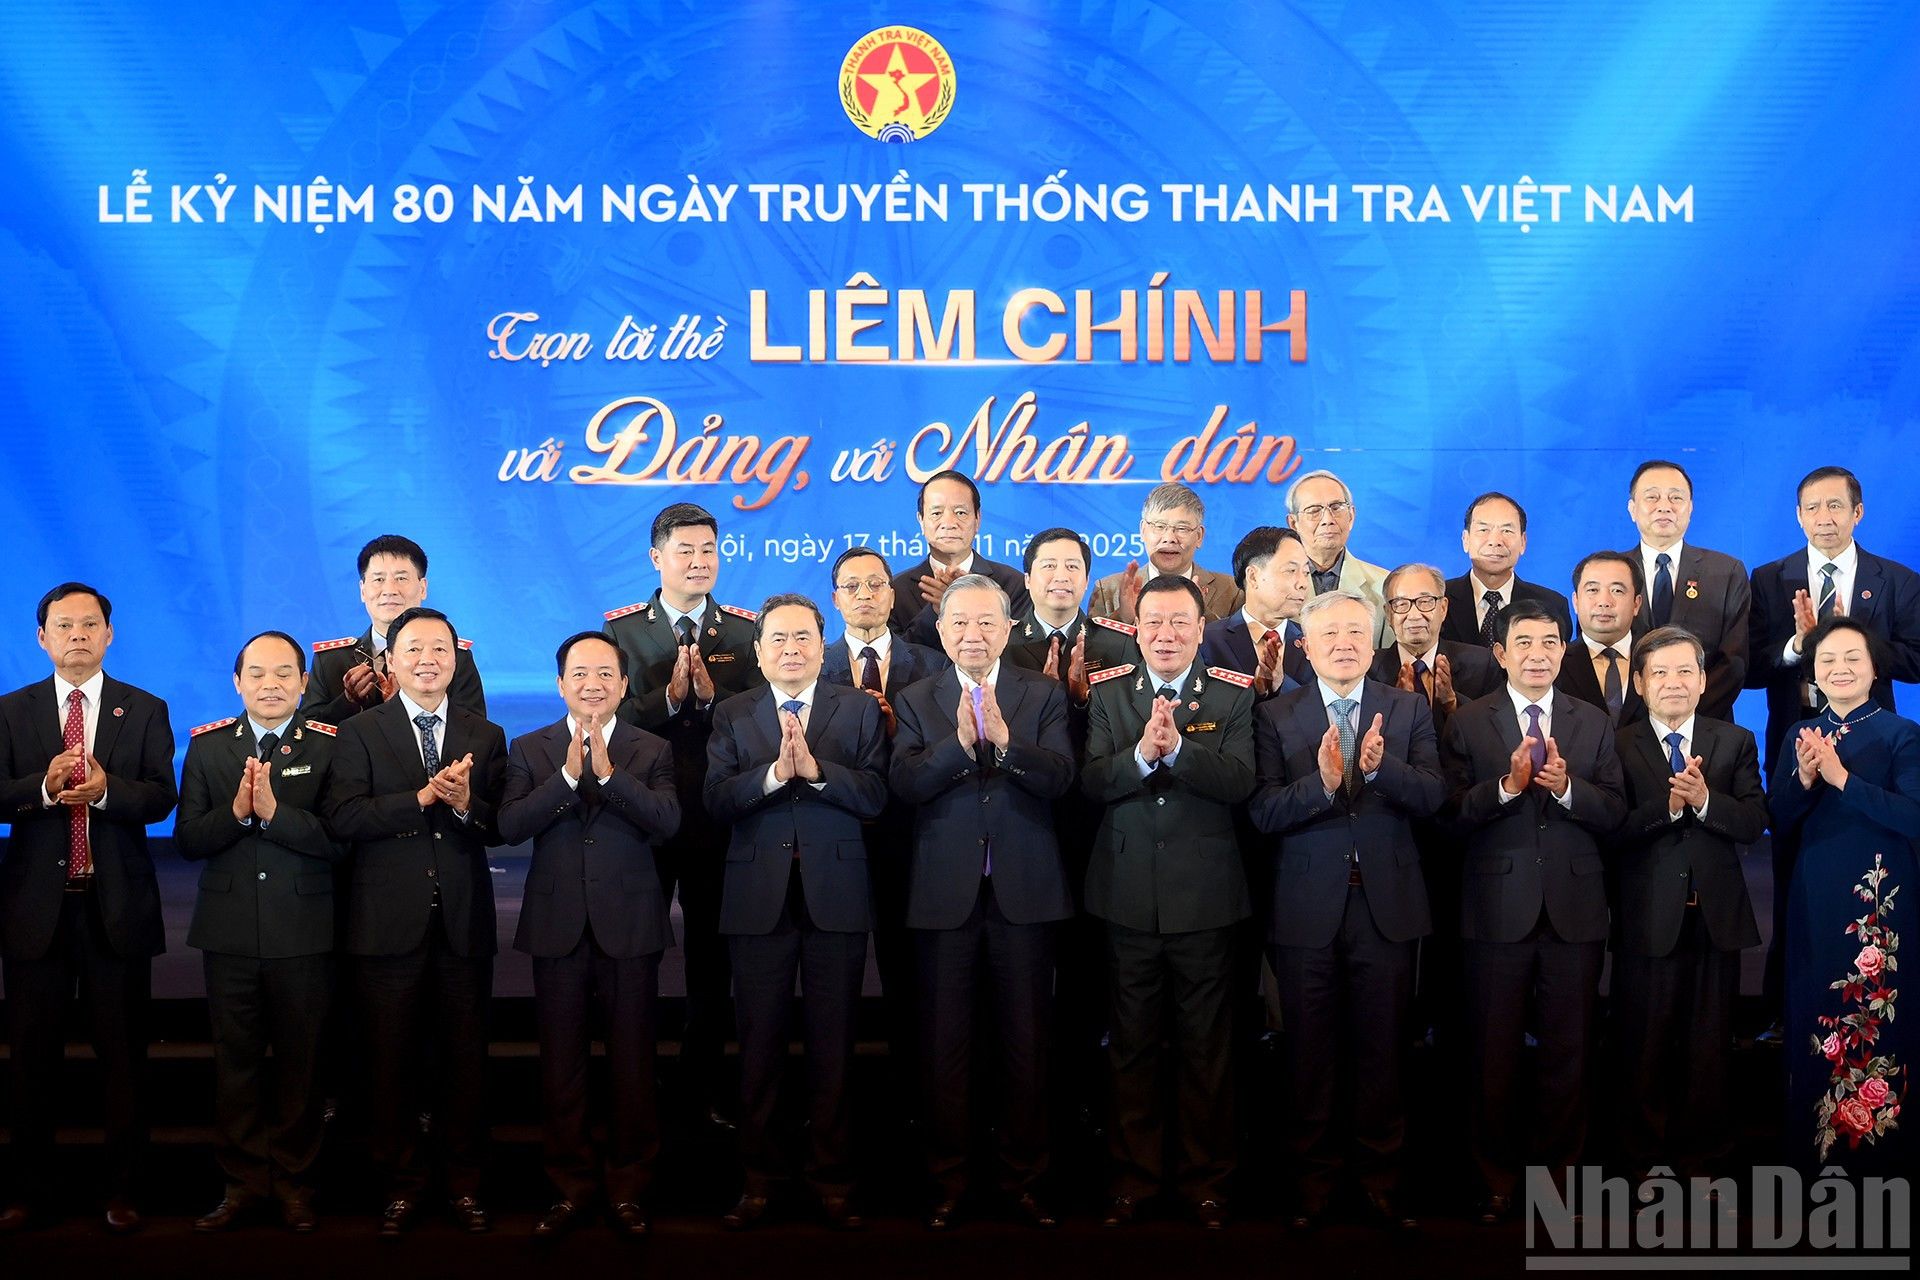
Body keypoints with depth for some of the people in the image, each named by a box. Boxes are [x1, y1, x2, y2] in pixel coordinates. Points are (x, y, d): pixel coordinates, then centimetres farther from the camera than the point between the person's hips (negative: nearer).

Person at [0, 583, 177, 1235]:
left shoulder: (145, 710, 5)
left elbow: (162, 796, -6)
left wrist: (105, 788, -24)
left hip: (118, 905, -1)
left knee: (123, 1054, 4)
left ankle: (121, 1192, 13)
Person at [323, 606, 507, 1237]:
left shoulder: (486, 736, 10)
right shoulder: (360, 732, 3)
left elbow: (501, 828, 2)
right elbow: (343, 817, -12)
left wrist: (466, 804, -18)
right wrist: (424, 796, -20)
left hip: (464, 923, 2)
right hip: (389, 921, -1)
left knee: (465, 1058, 7)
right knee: (393, 1060, 6)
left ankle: (465, 1183, 18)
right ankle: (401, 1184, 19)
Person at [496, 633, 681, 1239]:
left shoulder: (652, 750, 4)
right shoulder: (530, 750, 6)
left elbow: (667, 820, -13)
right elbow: (510, 826, -9)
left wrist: (608, 772, -23)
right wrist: (568, 774, -19)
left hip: (629, 926, -1)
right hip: (558, 927, 1)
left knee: (633, 1064, 5)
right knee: (561, 1065, 8)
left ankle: (629, 1186, 17)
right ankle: (571, 1184, 20)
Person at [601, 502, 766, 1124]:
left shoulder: (745, 631, 4)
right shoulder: (621, 628, 3)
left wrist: (710, 695, -20)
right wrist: (669, 696, -21)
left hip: (717, 819, 0)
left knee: (711, 957, 8)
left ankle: (704, 1086, 21)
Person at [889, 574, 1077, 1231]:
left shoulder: (1044, 694, 3)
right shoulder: (915, 701, 5)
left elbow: (1059, 777, -11)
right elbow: (904, 782, -10)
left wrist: (1003, 737, -26)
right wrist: (960, 740, -25)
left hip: (1024, 892, 0)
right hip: (945, 896, 0)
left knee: (1025, 1041, 7)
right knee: (944, 1043, 7)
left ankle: (1024, 1178, 20)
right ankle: (947, 1182, 19)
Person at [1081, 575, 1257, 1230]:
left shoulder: (1233, 695, -1)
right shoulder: (1108, 693, 4)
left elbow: (1239, 781, -15)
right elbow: (1091, 781, -8)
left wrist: (1177, 746, -28)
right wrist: (1140, 754, -26)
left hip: (1204, 898, -1)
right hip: (1129, 897, 2)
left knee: (1205, 1047, 8)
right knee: (1131, 1045, 12)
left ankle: (1205, 1177, 22)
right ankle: (1133, 1173, 24)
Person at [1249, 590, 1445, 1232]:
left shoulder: (1409, 710, 6)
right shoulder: (1275, 716, 2)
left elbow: (1433, 795, -7)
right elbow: (1263, 812, -9)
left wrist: (1380, 768, -25)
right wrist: (1322, 782, -26)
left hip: (1388, 906, 1)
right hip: (1307, 908, -1)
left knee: (1382, 1050, 7)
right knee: (1310, 1052, 7)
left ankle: (1380, 1175, 20)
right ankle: (1313, 1180, 19)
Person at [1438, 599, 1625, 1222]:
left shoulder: (1594, 724, 8)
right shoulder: (1467, 723, 1)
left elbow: (1614, 813, -1)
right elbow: (1453, 814, -7)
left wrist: (1566, 786, -19)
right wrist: (1507, 784, -22)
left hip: (1575, 908, 2)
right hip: (1498, 907, -1)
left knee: (1568, 1048, 8)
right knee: (1494, 1051, 7)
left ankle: (1559, 1169, 21)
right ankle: (1495, 1176, 20)